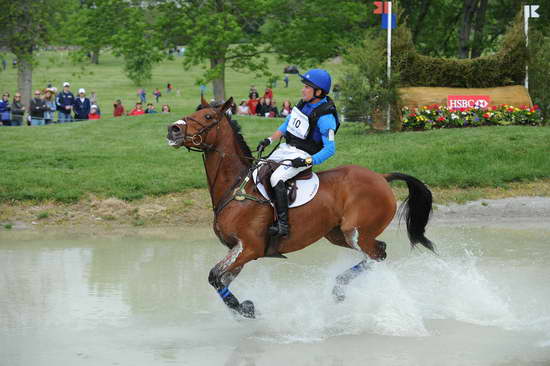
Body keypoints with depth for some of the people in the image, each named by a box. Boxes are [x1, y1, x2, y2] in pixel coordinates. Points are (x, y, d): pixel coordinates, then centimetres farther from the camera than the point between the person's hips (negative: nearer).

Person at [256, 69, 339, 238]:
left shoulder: (325, 117, -22)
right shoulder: (304, 104, 3)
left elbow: (330, 149, -22)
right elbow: (287, 124, 17)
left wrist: (308, 161, -30)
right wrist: (269, 140, 9)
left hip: (303, 154, -9)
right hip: (287, 148, 9)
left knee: (276, 178, -28)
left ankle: (282, 225, -27)